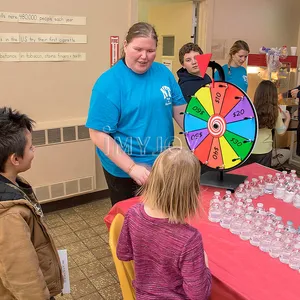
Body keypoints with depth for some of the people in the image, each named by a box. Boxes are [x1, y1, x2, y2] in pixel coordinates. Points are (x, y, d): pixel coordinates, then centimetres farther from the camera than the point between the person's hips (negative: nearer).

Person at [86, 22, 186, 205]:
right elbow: (99, 135, -18)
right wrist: (132, 167, -22)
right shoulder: (109, 82, -16)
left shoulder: (163, 73, -1)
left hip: (163, 164, 5)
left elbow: (180, 109, 5)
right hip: (124, 170, -4)